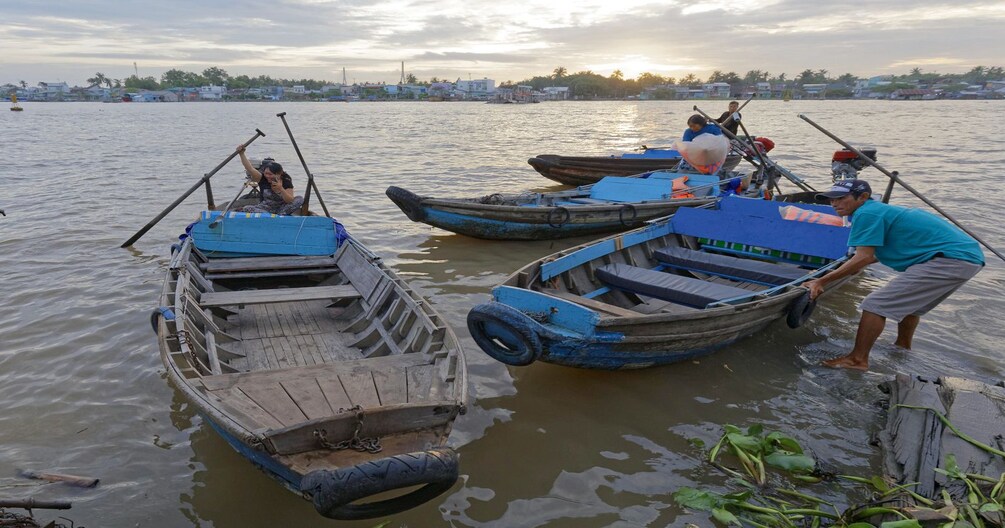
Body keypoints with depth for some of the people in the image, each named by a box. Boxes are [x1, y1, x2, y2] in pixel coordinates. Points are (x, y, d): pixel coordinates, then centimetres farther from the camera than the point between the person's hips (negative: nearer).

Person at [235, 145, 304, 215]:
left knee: (300, 199, -24)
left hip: (282, 208, -1)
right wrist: (242, 154, -36)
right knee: (247, 209, -29)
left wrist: (281, 189, -33)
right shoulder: (262, 178, -8)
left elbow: (290, 201, -19)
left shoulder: (286, 182, -11)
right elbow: (250, 169, -24)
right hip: (265, 208, 1)